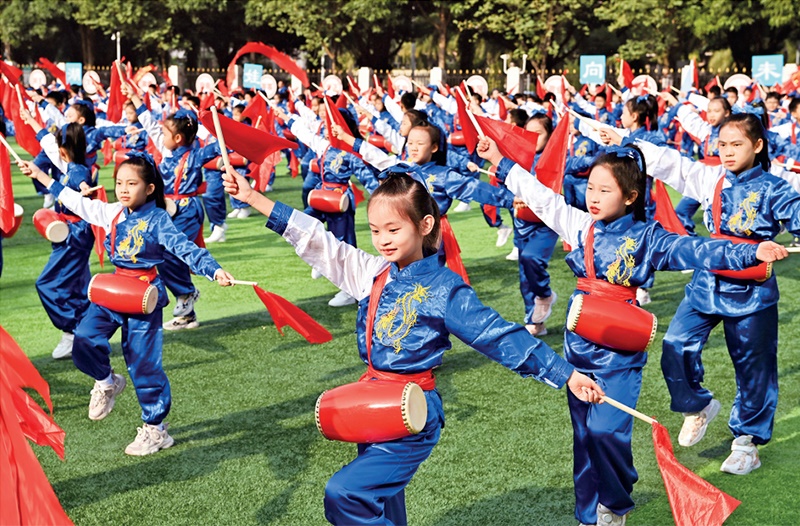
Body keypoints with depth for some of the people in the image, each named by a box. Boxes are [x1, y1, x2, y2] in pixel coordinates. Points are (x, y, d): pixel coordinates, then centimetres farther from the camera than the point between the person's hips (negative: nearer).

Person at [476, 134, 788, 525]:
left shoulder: (647, 238, -7)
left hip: (620, 353, -4)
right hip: (579, 347, 4)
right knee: (585, 435, 11)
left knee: (606, 430, -14)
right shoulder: (580, 226, 5)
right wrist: (499, 162, 15)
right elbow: (541, 197, 12)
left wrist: (751, 253, -27)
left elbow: (696, 251, -15)